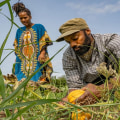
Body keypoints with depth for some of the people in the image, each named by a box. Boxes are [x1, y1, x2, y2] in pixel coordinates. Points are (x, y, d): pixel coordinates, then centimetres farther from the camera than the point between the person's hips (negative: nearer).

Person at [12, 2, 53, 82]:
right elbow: (17, 47, 20)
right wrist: (17, 58, 11)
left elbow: (44, 42, -2)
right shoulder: (19, 31, 17)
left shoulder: (39, 27, 5)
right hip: (23, 62, 4)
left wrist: (42, 53, -17)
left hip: (37, 60, -4)